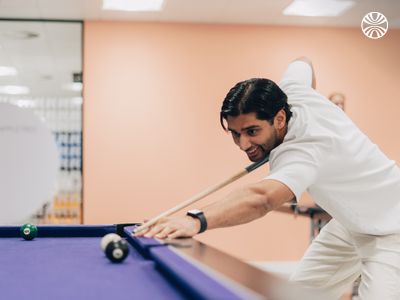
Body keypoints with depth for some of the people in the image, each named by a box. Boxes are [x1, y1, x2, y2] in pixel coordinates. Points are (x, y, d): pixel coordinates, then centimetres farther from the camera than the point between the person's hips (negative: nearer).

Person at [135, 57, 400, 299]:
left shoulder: (303, 153, -40)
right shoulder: (293, 89, -14)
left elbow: (261, 198, -61)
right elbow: (303, 63, 11)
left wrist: (197, 221, -77)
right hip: (348, 223, 10)